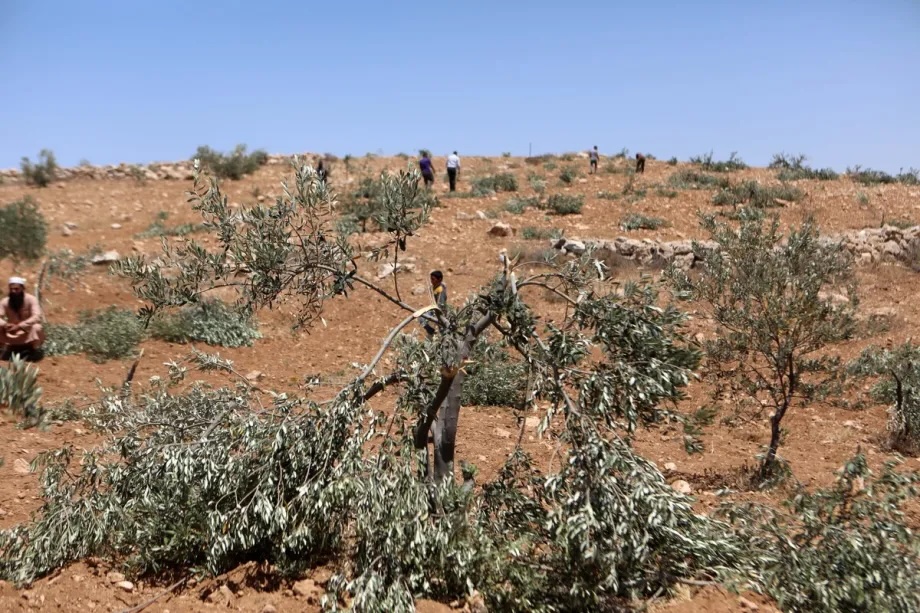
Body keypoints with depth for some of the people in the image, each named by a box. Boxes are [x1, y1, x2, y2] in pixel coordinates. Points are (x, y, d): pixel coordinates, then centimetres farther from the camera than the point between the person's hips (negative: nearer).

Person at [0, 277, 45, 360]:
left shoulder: (31, 299, -19)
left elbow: (37, 317, -30)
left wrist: (19, 326, -41)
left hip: (29, 332, -3)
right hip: (13, 334, 3)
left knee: (36, 327, -36)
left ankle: (33, 350, -6)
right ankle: (11, 347, 4)